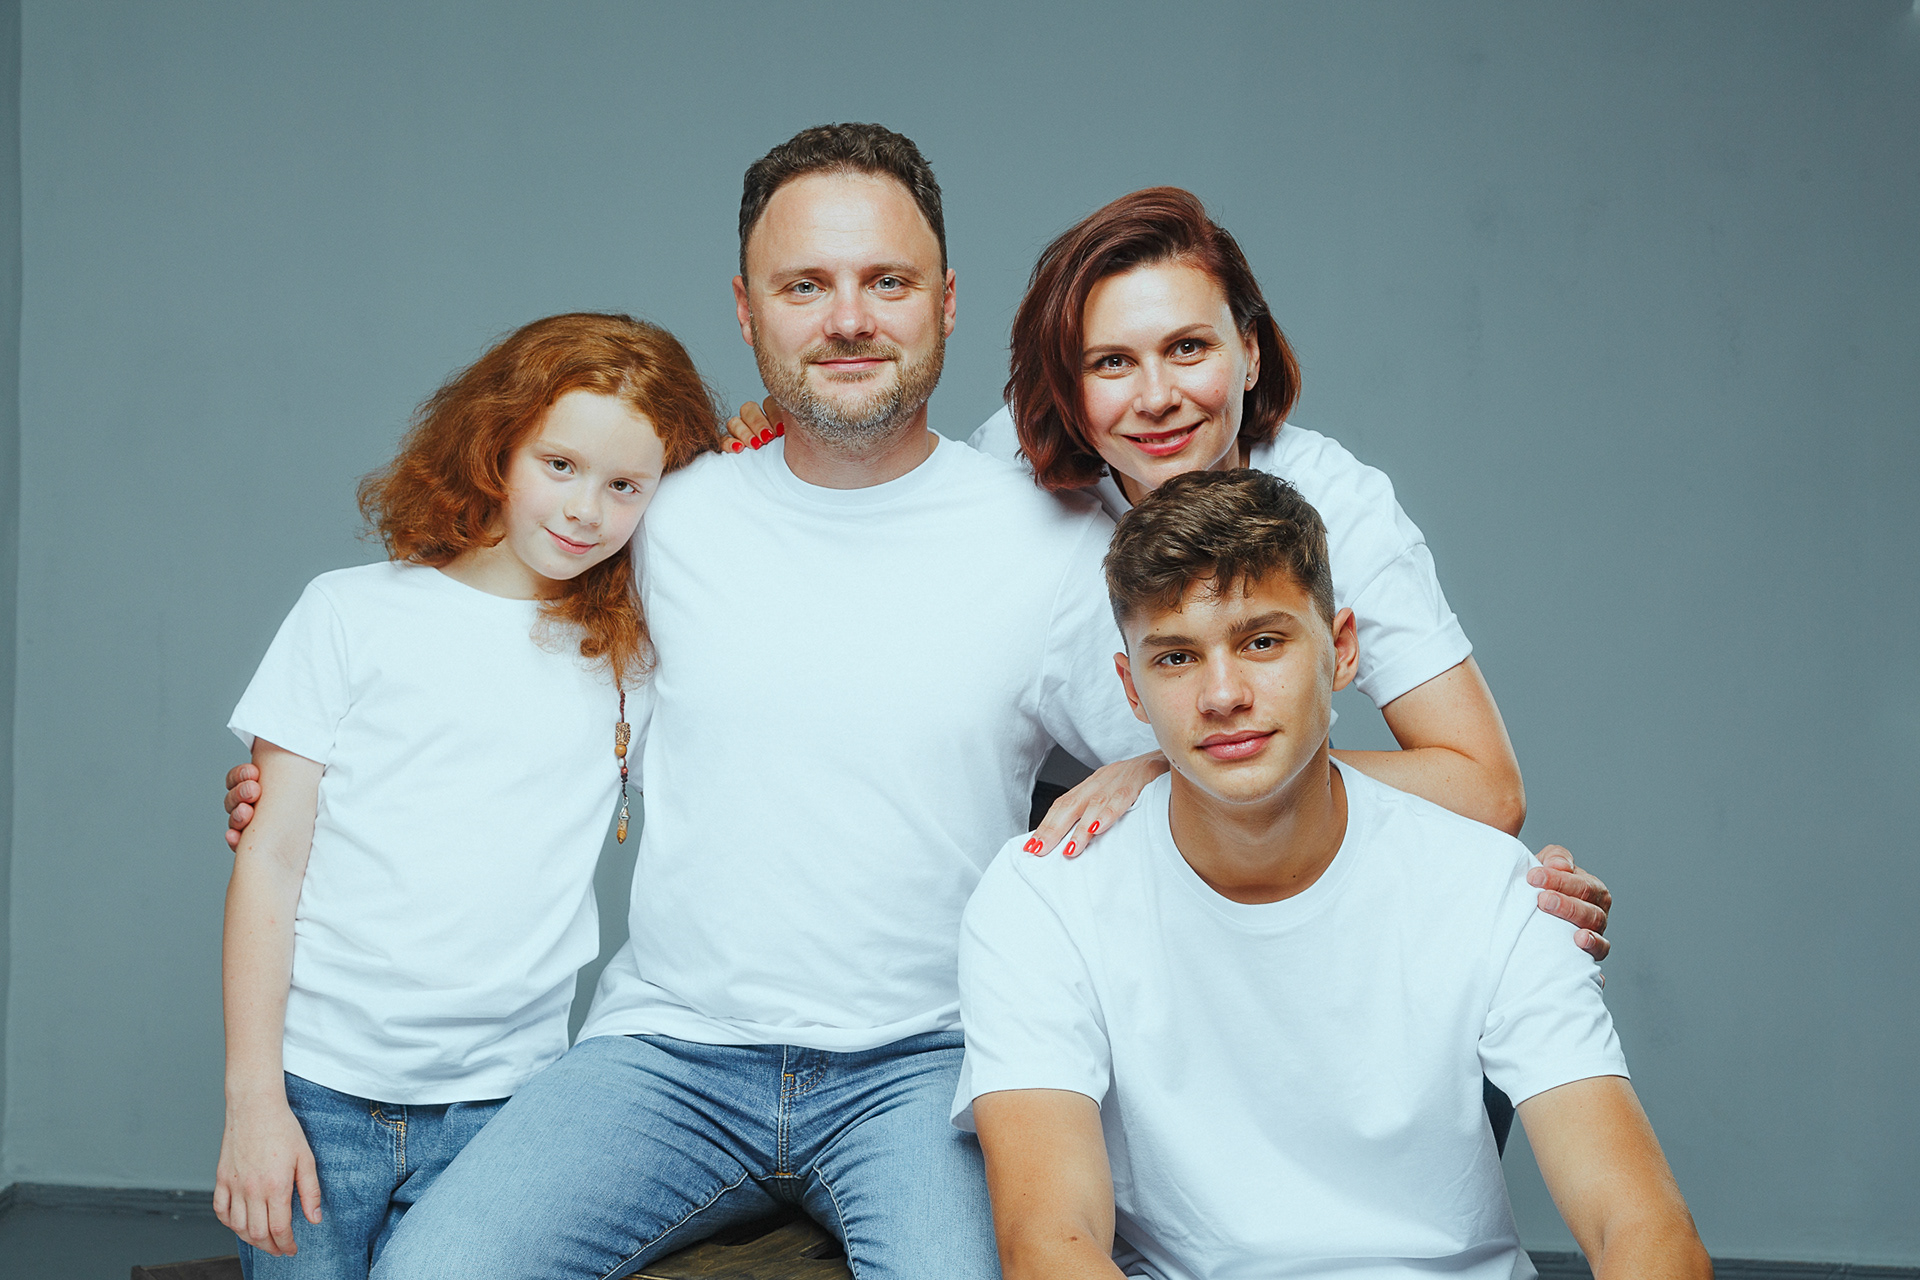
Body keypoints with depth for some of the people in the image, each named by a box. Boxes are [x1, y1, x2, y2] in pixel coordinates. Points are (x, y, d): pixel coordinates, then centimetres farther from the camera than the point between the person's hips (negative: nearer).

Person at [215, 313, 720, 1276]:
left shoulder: (635, 660, 8)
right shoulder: (354, 613, 2)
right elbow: (270, 860, 1)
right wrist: (252, 1098, -5)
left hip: (499, 1102, 2)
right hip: (320, 1084, -1)